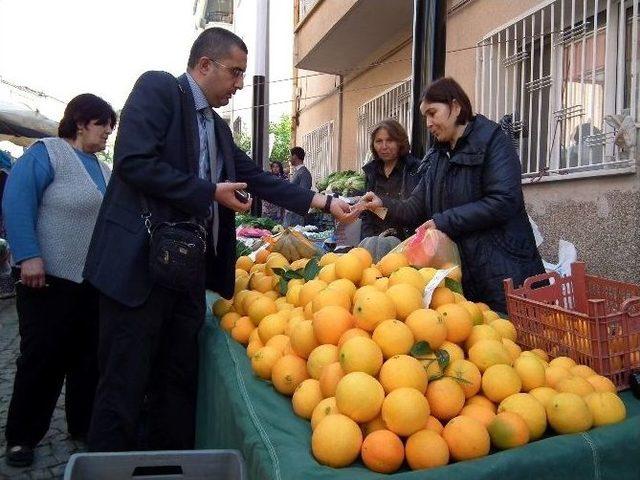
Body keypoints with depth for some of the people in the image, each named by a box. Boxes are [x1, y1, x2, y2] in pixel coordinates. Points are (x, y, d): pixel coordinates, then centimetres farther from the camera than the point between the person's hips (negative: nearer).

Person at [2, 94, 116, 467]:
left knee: (89, 355, 12)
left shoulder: (103, 170, 14)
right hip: (49, 277, -7)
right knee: (43, 356, 2)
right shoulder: (46, 153, -8)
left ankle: (83, 425, 27)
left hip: (95, 280, 7)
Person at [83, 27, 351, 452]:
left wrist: (325, 203, 12)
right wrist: (211, 192, -12)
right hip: (139, 262, -8)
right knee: (125, 384, 1)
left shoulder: (218, 127, 18)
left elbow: (257, 179, 17)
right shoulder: (158, 88, -5)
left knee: (179, 380, 14)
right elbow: (134, 161, -18)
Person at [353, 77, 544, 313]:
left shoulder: (492, 140, -6)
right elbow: (416, 207, 10)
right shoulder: (438, 155, 16)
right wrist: (384, 204, -8)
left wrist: (444, 221, -16)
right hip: (458, 272, 6)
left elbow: (503, 202, -18)